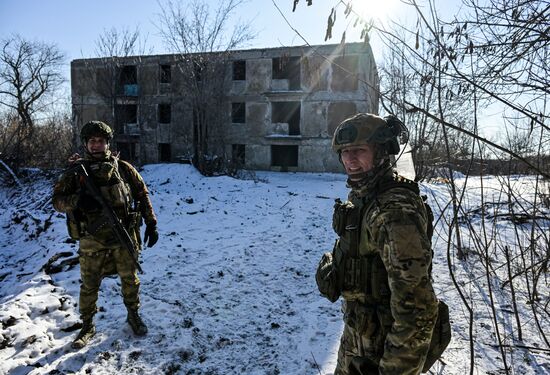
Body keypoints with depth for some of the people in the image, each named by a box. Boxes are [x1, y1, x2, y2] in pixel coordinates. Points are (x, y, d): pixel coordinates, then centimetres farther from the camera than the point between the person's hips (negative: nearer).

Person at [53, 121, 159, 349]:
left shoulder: (123, 168, 1)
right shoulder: (75, 171, 1)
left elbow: (142, 195, 6)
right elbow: (57, 200, 0)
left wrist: (151, 224, 3)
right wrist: (77, 201, -22)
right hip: (92, 240, 0)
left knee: (130, 279, 13)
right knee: (89, 285, 10)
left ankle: (134, 315, 35)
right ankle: (87, 326, 30)